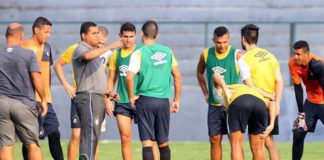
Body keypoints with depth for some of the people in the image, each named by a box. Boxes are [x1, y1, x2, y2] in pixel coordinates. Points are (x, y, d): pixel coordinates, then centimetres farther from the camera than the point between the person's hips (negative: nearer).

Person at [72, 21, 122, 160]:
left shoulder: (94, 51, 24)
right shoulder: (81, 49, -6)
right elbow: (87, 55, -33)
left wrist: (106, 98, 25)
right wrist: (110, 47, -33)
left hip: (98, 97, 10)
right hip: (88, 96, -10)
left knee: (93, 136, 8)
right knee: (91, 134, -17)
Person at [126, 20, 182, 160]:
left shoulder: (139, 53, -6)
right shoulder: (167, 52, 6)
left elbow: (129, 77, -19)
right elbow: (177, 76, 7)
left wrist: (131, 96, -4)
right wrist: (176, 100, 14)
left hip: (145, 101, -4)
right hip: (163, 101, 4)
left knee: (147, 142, -3)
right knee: (163, 142, 14)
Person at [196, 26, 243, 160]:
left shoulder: (237, 55, -12)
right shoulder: (206, 54, 0)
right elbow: (200, 72, 19)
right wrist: (205, 92, 11)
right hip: (214, 104, 4)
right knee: (214, 140, 6)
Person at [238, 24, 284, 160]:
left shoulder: (244, 60, -9)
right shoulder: (269, 55, 8)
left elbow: (251, 87, -13)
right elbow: (279, 81, 1)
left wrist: (271, 97, -8)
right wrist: (277, 103, -4)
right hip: (272, 104, 6)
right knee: (269, 142, 13)